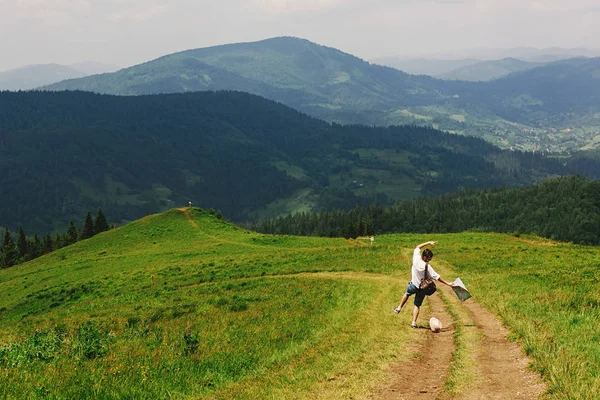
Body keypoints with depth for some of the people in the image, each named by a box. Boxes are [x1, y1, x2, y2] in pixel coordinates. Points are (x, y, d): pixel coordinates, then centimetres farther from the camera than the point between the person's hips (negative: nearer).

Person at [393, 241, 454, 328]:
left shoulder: (416, 259, -18)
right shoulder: (427, 267, -27)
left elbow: (418, 247, -1)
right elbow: (437, 277, -23)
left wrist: (428, 243, -1)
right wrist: (447, 283, -16)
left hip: (413, 285, 3)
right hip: (422, 288, -3)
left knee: (407, 294, 35)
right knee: (417, 305, 9)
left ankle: (399, 308, 44)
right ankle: (413, 322, 5)